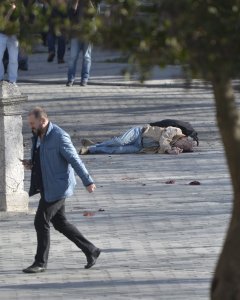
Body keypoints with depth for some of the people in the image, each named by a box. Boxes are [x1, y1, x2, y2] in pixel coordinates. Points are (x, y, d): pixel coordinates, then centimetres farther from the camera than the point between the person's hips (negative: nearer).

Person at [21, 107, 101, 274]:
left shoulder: (59, 137, -18)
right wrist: (31, 164, 1)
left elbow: (75, 160, -17)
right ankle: (91, 251, 22)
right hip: (47, 187, 9)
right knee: (60, 223, 13)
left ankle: (41, 263, 2)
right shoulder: (38, 137, 9)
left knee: (41, 222, -7)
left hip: (57, 188, -9)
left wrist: (88, 182, -16)